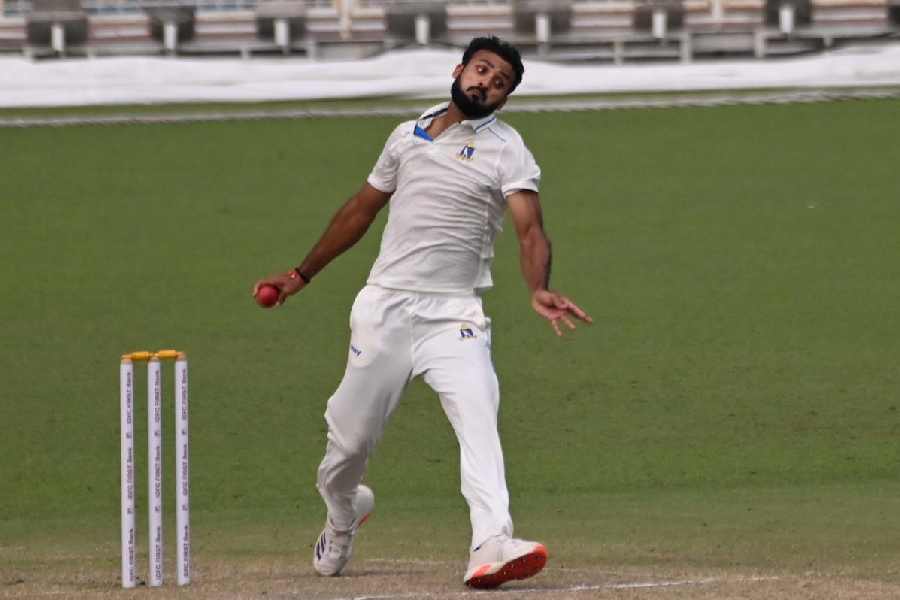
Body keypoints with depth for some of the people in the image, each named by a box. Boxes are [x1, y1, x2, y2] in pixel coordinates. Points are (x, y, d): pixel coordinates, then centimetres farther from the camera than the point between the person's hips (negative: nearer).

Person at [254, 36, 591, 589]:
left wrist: (539, 290, -37)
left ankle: (492, 547, -39)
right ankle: (343, 512, 41)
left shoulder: (507, 151, -3)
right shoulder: (409, 135, 10)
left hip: (454, 316, -3)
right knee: (351, 435, 8)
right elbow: (361, 210, 22)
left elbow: (530, 229, -17)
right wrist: (302, 274, 25)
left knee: (478, 418, -25)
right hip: (384, 309, 3)